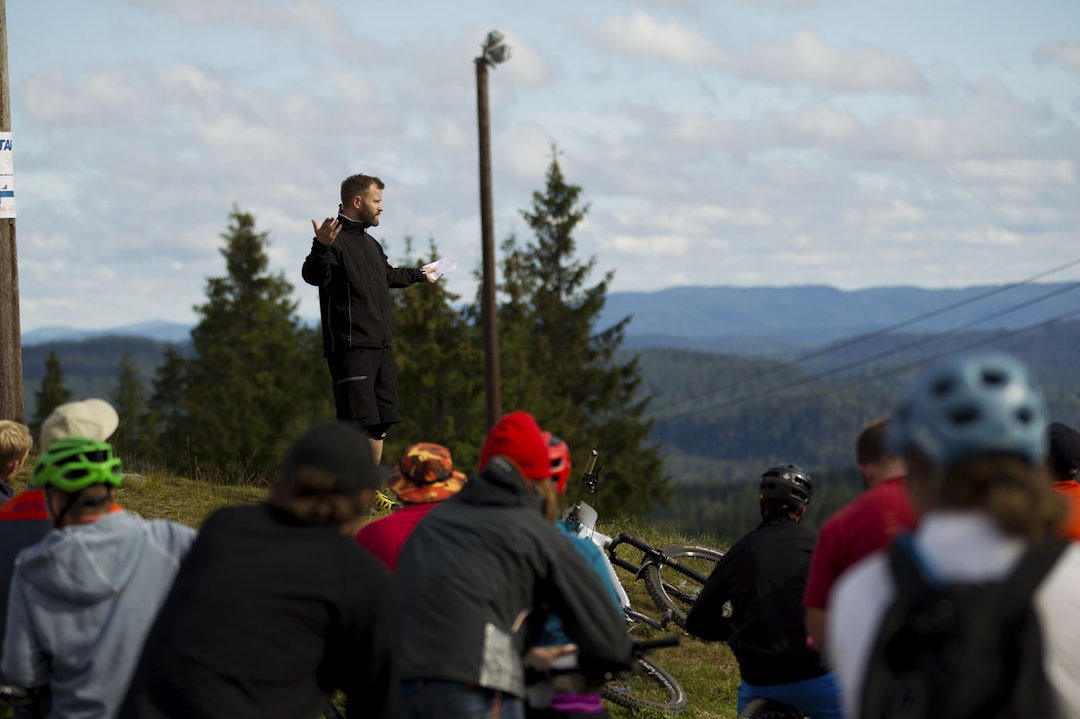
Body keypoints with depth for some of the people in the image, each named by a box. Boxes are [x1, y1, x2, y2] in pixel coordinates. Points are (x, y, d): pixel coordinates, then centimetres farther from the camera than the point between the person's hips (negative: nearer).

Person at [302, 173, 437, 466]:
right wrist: (321, 247, -44)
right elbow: (313, 276, -26)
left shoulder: (370, 243, 22)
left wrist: (420, 275, 57)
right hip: (350, 347, -10)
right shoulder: (334, 239, -8)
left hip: (380, 346, 10)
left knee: (381, 422, 12)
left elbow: (387, 275, 41)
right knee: (357, 422, -15)